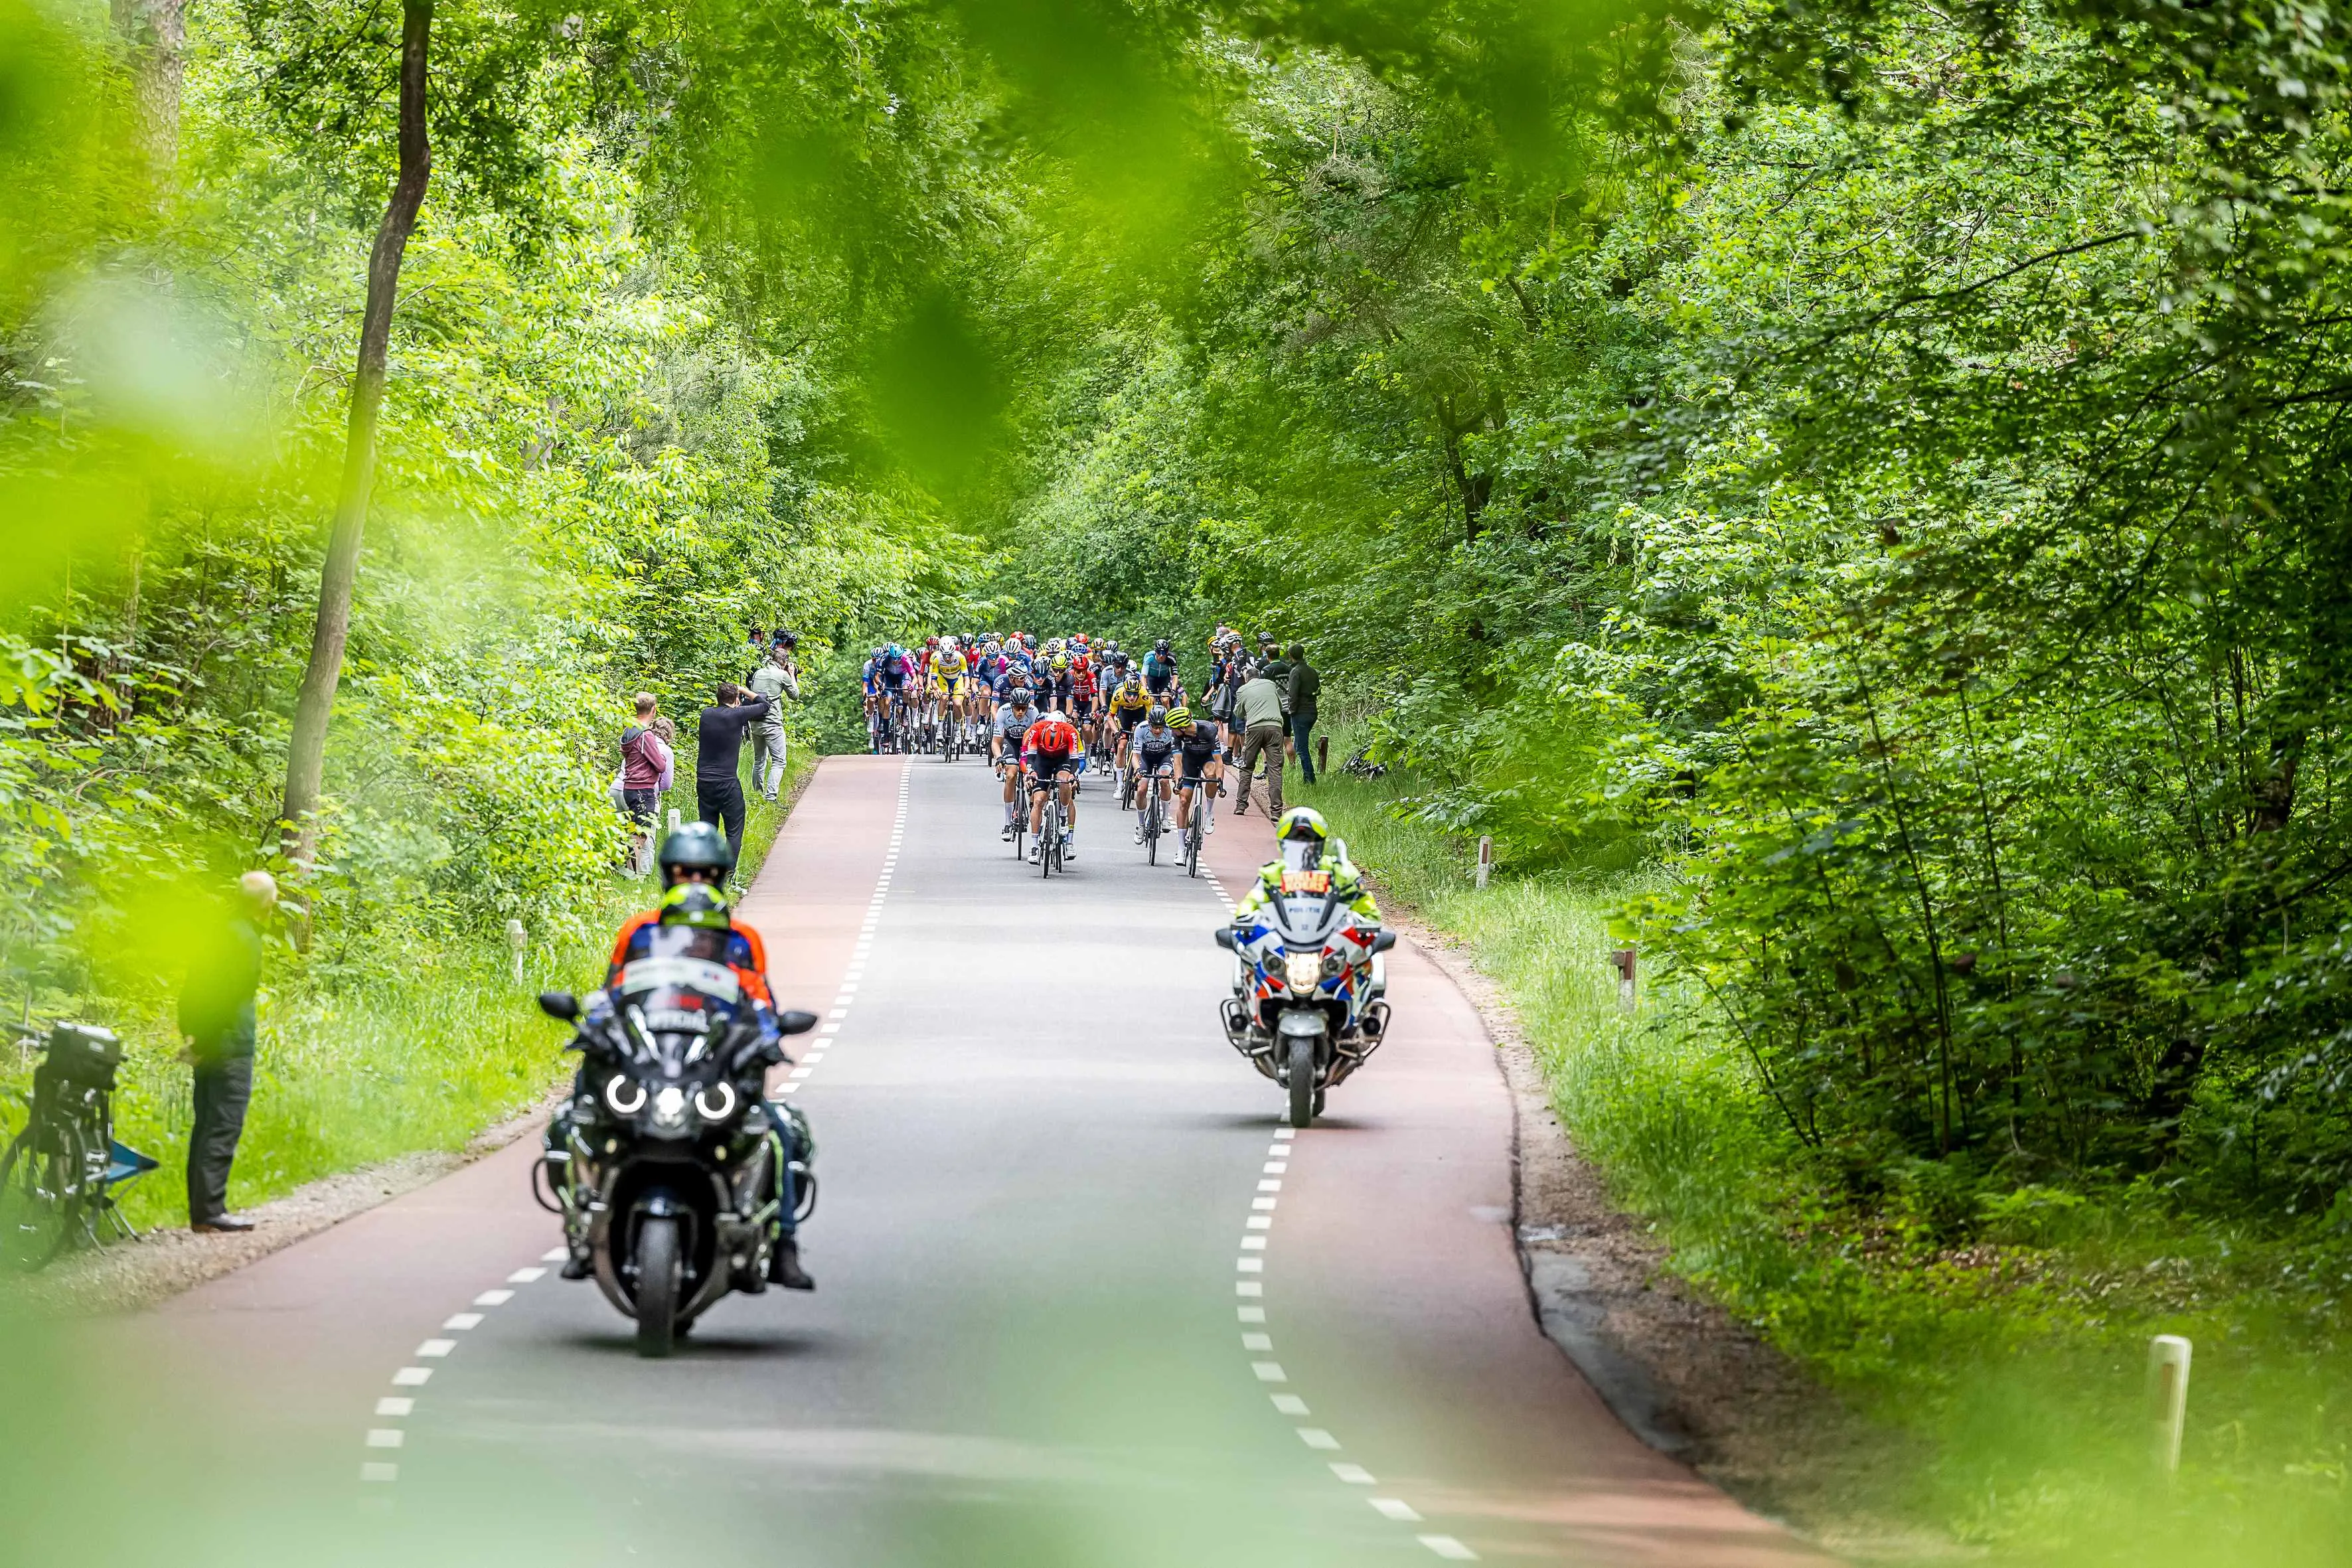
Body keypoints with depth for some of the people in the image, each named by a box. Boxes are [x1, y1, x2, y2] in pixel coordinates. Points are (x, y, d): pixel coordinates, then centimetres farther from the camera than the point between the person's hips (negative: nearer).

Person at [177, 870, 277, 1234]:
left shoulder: (222, 932, 13)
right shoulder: (245, 939, -15)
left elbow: (195, 983, 17)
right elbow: (227, 994, -20)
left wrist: (191, 1032, 15)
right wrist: (202, 1041, -14)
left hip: (208, 1048, 10)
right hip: (229, 1047, -10)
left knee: (206, 1127, 11)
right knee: (224, 1129, -9)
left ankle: (202, 1210, 14)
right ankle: (209, 1213, -12)